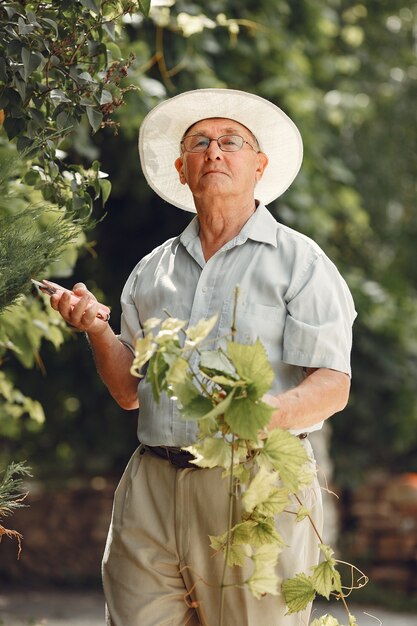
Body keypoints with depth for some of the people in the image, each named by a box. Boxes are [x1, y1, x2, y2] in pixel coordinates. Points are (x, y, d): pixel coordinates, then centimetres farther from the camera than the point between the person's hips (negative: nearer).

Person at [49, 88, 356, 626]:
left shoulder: (298, 261, 4)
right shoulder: (152, 271, 18)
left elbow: (333, 387, -6)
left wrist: (268, 412, -25)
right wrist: (97, 331, 1)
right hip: (152, 486, 4)